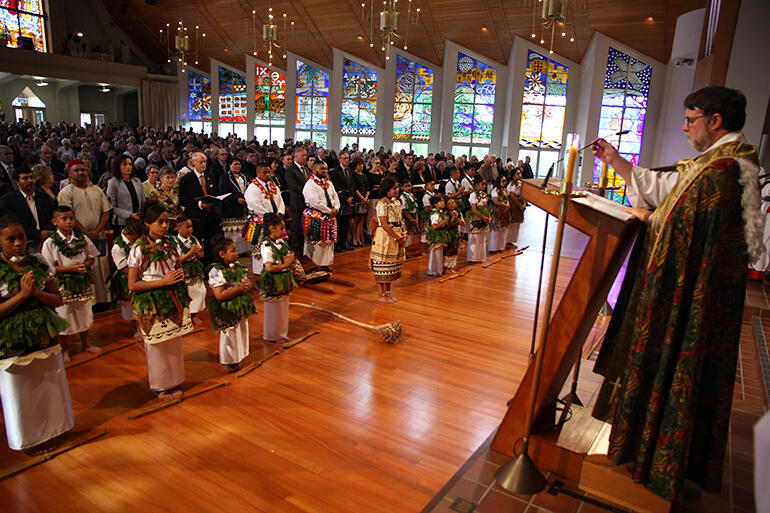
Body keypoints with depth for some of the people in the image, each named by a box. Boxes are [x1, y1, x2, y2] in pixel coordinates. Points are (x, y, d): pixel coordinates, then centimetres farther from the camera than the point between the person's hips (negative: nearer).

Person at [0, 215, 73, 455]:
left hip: (45, 338, 4)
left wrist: (36, 293, -16)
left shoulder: (38, 263, -1)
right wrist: (22, 294, -22)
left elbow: (58, 299, 1)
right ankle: (27, 439, 33)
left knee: (50, 387, 16)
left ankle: (49, 432, 37)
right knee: (20, 393, 12)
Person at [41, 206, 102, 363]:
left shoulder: (82, 238, 0)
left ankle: (85, 344, 36)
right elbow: (48, 268, -12)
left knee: (84, 314, 16)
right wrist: (71, 268, -20)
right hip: (63, 286, -3)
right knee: (63, 318, 7)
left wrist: (85, 265, -11)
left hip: (83, 284, 4)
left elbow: (92, 256, 9)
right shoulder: (50, 243, -10)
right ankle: (64, 350, 26)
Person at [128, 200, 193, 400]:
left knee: (174, 344, 12)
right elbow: (132, 285, -14)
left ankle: (172, 381, 29)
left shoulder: (169, 243, 4)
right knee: (157, 346, 6)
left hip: (173, 300, 5)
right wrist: (163, 281, -19)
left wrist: (179, 275, -2)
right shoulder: (138, 249, -14)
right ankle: (159, 387, 24)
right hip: (152, 304, -5)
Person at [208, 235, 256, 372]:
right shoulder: (216, 272, -18)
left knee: (241, 333, 16)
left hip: (241, 308, 7)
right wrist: (239, 288, -26)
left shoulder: (238, 267, 4)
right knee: (229, 335, 6)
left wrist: (249, 285, -12)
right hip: (228, 311, -7)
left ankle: (236, 360, 34)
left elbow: (248, 282, 13)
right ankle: (228, 362, 27)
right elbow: (219, 295, -26)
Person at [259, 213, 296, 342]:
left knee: (283, 308, 19)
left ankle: (282, 333, 34)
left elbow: (290, 255, 17)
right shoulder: (267, 246, -21)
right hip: (273, 283, -8)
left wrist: (290, 260, -5)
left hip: (283, 282, 8)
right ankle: (273, 336, 24)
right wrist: (284, 265, -18)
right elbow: (269, 268, -27)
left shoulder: (281, 241, 4)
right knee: (274, 310, 7)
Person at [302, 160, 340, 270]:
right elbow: (315, 202, -18)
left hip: (329, 215, 8)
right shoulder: (310, 184, -10)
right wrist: (329, 211, -14)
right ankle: (316, 264, 1)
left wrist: (335, 208, -4)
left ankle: (325, 263, 15)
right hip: (316, 215, -8)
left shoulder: (328, 183, 16)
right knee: (317, 241, -6)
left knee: (329, 240, 7)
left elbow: (335, 197, 15)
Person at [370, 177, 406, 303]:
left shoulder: (397, 202, 13)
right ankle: (381, 294, 7)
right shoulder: (382, 203, -13)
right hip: (385, 236, -8)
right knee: (383, 265, -2)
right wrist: (397, 237, -16)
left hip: (396, 236, 8)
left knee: (393, 264, 12)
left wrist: (403, 234, 4)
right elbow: (384, 224, -17)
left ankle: (388, 291, 23)